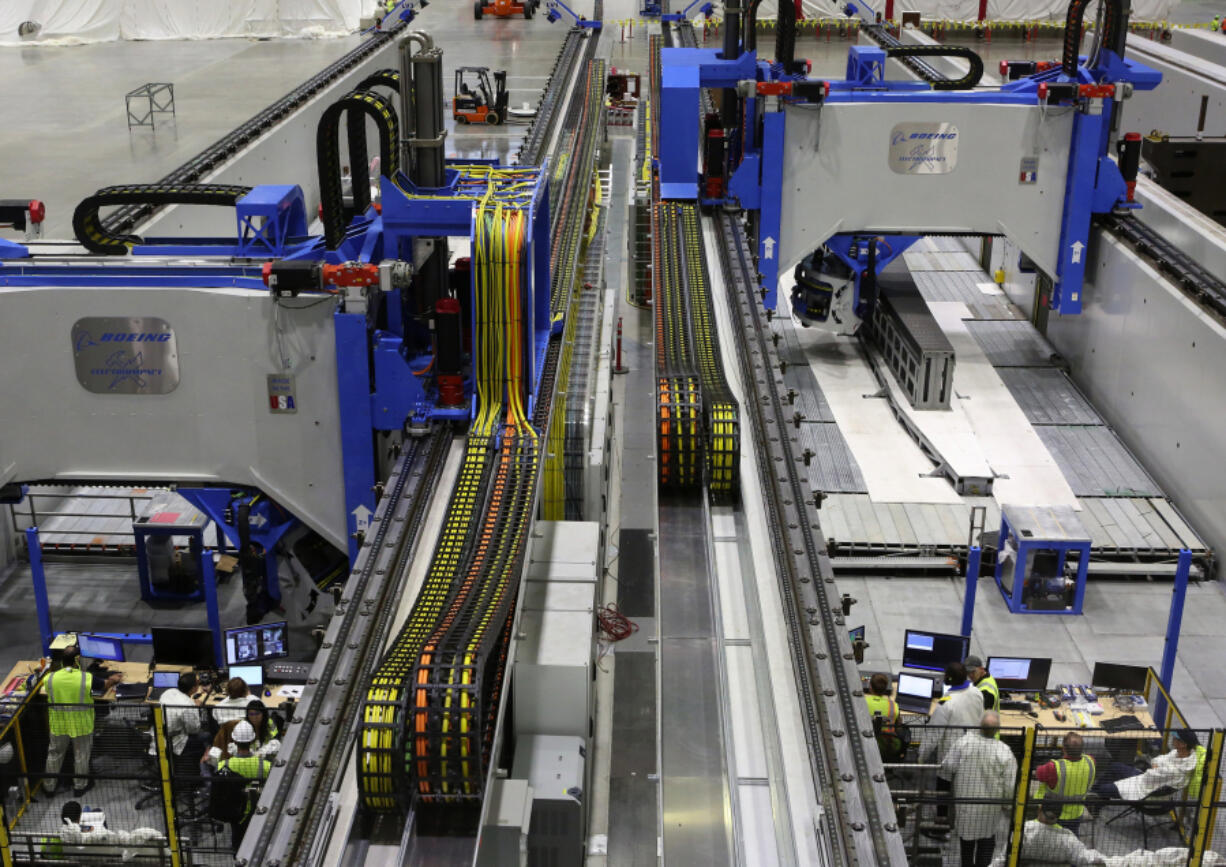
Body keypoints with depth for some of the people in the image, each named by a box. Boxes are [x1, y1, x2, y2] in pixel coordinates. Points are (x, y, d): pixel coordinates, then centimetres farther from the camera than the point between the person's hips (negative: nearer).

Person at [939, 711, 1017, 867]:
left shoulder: (965, 741, -18)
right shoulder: (1004, 752, -21)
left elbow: (948, 768, -9)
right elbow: (1010, 785, -13)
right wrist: (1009, 807, 4)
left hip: (964, 799, 1)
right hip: (990, 811, -1)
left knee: (966, 842, 21)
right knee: (986, 842, 19)